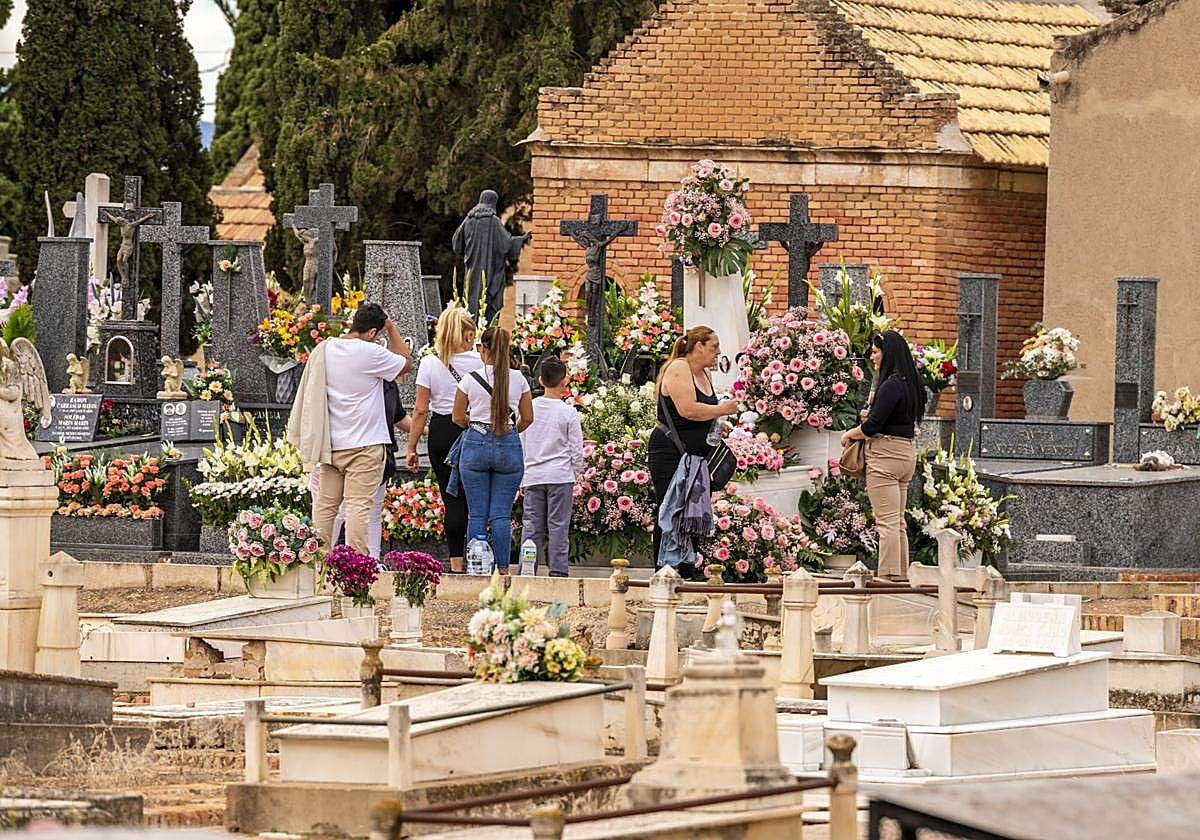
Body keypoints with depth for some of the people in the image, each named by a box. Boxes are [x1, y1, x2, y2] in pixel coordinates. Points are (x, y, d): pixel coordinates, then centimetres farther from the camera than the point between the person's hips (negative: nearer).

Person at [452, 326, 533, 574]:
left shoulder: (471, 379, -6)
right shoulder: (519, 380, -1)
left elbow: (458, 418, 3)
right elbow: (527, 418, 7)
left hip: (476, 442, -1)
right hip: (509, 446, 1)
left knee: (477, 513, 5)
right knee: (502, 513, 3)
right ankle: (503, 568, 0)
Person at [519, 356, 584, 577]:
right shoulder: (569, 413, -6)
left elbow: (520, 445, 8)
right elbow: (577, 451, -1)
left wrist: (522, 477, 16)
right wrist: (574, 475, 13)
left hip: (532, 475, 3)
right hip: (560, 476, -3)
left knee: (531, 526, 5)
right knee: (558, 526, -1)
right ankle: (557, 570, -2)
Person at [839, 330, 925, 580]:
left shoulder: (891, 386, -17)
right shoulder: (909, 383, 12)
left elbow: (873, 425, -17)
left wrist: (850, 435, -1)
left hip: (886, 455, -10)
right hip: (906, 452, 10)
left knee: (887, 521, -9)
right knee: (898, 522, 13)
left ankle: (889, 574, -11)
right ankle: (901, 574, 14)